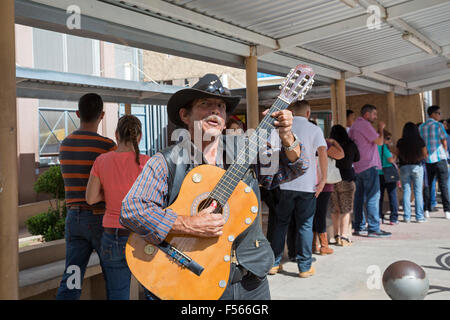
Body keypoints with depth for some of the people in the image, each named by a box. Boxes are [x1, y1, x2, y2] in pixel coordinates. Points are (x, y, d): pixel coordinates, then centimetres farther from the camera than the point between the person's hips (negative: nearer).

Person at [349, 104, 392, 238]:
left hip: (357, 167, 10)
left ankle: (359, 227, 15)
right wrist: (381, 128, 2)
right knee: (373, 196, -9)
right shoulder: (364, 125, -11)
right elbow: (379, 141, -11)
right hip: (368, 166, -10)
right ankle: (373, 229, -9)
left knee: (360, 197, 11)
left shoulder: (354, 126, 20)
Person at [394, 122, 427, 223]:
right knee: (418, 192, 3)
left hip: (404, 167, 1)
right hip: (417, 167, -1)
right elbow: (425, 155, 2)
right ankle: (419, 216, 4)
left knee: (406, 192, 5)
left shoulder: (400, 142, -5)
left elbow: (396, 153, 1)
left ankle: (407, 216, 6)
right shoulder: (420, 141, -5)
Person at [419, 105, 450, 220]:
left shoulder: (421, 127, 9)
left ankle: (427, 210, 7)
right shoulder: (438, 125, -5)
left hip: (427, 159, 4)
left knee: (428, 185, 8)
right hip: (439, 158, -4)